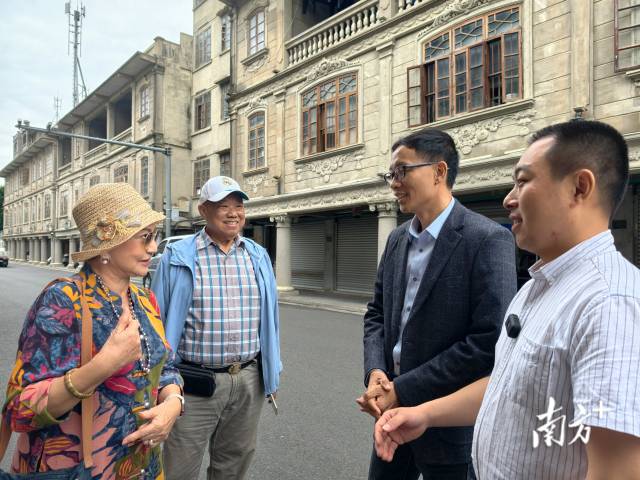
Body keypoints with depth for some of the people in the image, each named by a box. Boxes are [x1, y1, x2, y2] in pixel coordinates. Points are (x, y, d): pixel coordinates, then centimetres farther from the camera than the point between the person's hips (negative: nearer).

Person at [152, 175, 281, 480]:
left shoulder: (258, 256, 5)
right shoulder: (177, 257, -6)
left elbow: (268, 317, 10)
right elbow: (157, 320, -2)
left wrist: (272, 372, 11)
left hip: (249, 381, 4)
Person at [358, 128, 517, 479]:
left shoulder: (488, 239, -16)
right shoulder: (397, 239, 6)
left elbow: (490, 341, -22)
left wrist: (403, 390, -18)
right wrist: (375, 371, -8)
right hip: (391, 409, 6)